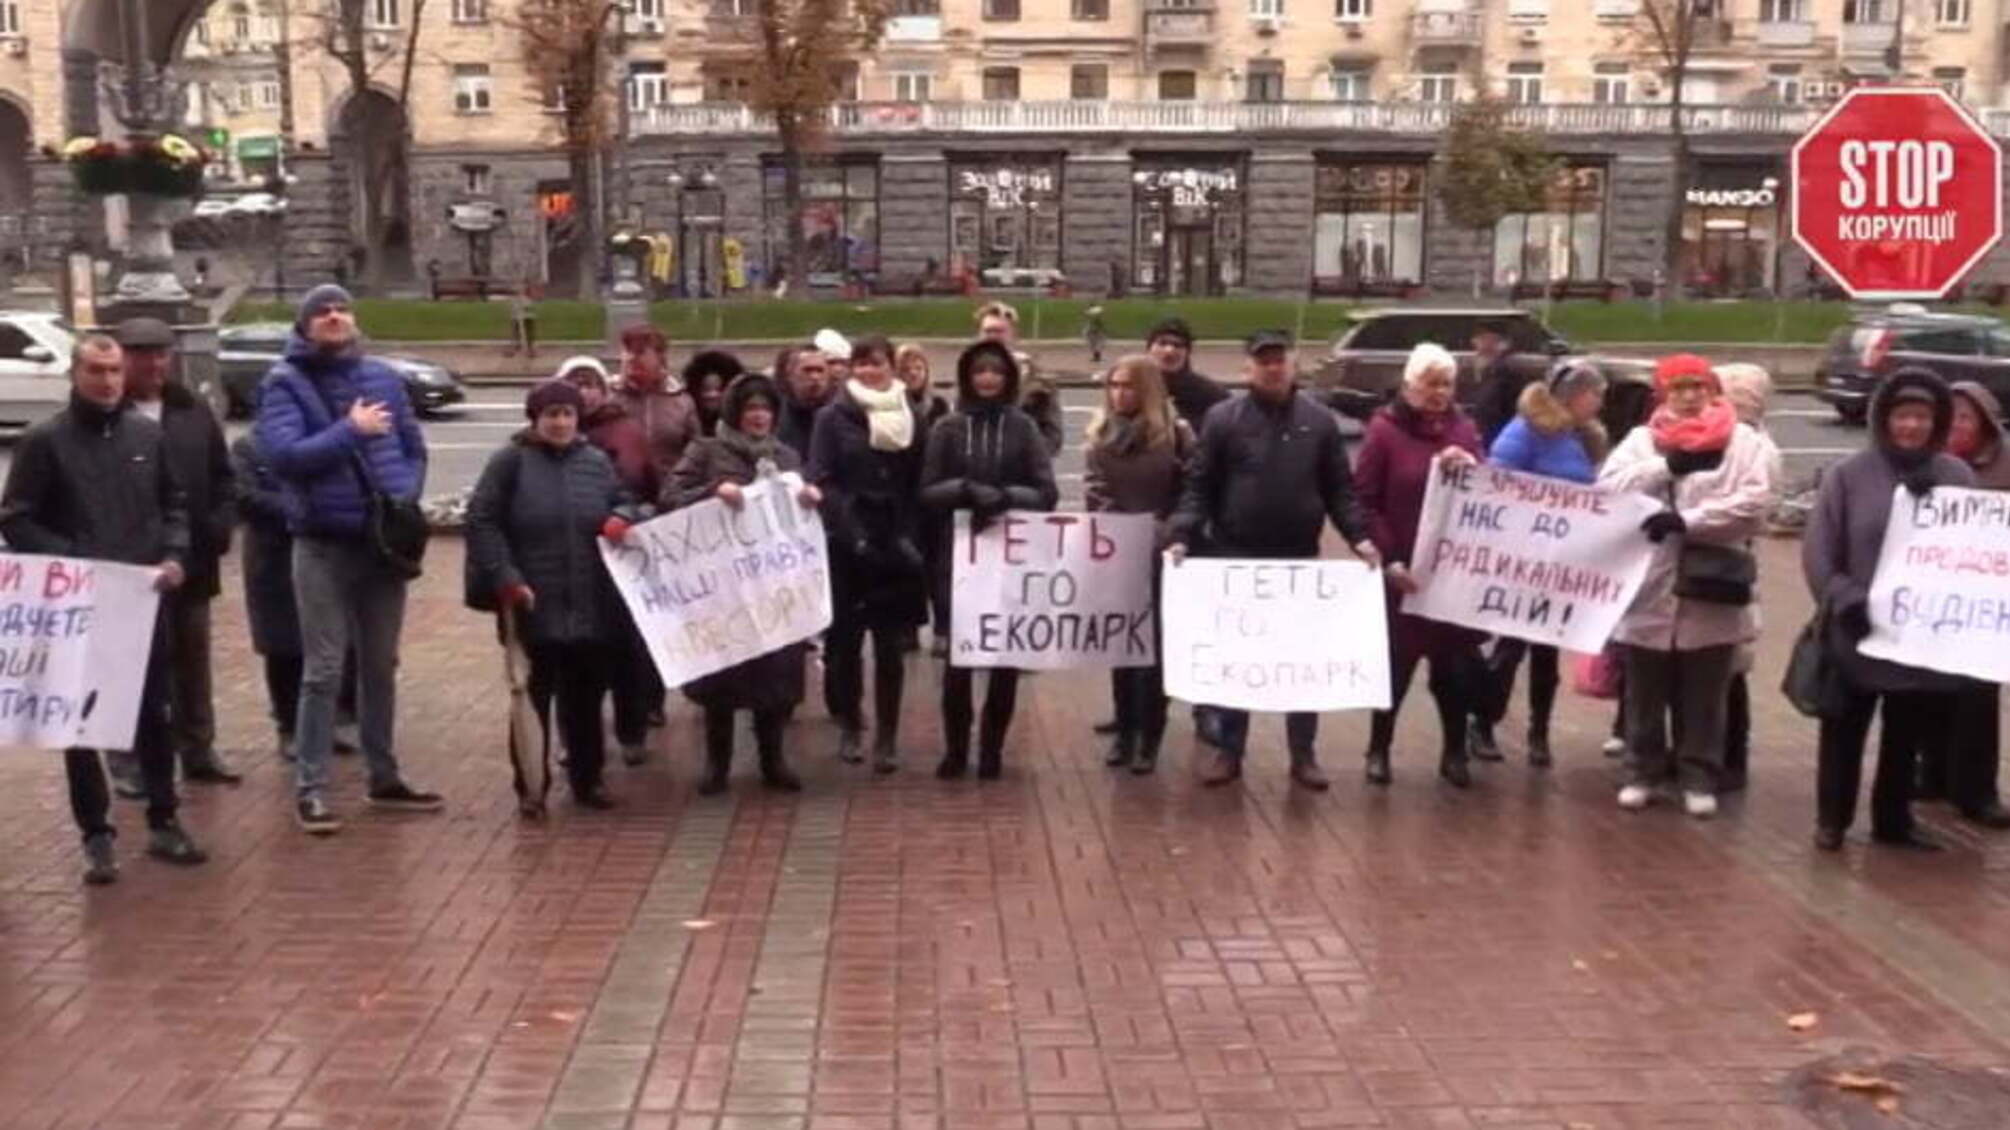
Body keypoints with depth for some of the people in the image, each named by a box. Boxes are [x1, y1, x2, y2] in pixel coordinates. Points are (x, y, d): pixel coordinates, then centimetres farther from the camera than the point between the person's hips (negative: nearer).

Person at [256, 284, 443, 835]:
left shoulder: (383, 376, 7)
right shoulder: (286, 383, -5)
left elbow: (414, 448, 11)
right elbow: (283, 454, -19)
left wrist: (406, 497, -6)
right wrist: (350, 430, -18)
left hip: (387, 540, 4)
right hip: (323, 545, -4)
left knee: (381, 665, 14)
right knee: (324, 670, -2)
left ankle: (384, 777, 25)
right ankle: (310, 788, 5)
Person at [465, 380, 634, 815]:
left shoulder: (596, 461, 9)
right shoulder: (510, 460, -4)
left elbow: (623, 501, 20)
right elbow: (482, 521, -7)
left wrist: (620, 519, -5)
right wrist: (506, 578, -15)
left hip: (591, 607, 4)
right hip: (533, 606, -4)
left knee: (586, 698, 13)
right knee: (533, 698, 4)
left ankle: (587, 779, 26)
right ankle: (531, 787, 14)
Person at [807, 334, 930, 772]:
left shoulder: (910, 418, 9)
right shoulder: (833, 418, 2)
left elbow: (919, 486, 8)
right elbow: (821, 483, -6)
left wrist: (909, 538, -6)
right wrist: (854, 535, -16)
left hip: (895, 547, 1)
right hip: (846, 546, -1)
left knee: (889, 644, 1)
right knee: (845, 639, 4)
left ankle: (887, 736, 6)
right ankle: (849, 726, 20)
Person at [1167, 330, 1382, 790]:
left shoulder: (1319, 422, 5)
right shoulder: (1223, 418, -1)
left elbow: (1339, 490, 6)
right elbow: (1199, 487, -2)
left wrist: (1360, 538, -8)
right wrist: (1182, 537, -15)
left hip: (1300, 561, 1)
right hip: (1235, 559, -1)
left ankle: (1304, 754, 18)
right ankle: (1229, 752, 19)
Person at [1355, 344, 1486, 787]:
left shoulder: (1464, 429, 8)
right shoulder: (1385, 428, -4)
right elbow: (1363, 500, -7)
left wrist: (1471, 468, -12)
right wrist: (1388, 558, -14)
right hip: (1402, 569, -3)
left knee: (1455, 663, 7)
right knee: (1396, 662, 5)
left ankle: (1454, 753, 19)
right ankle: (1379, 749, 19)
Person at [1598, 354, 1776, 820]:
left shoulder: (1742, 441, 2)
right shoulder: (1641, 439, 9)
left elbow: (1754, 502, -11)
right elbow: (1608, 487, -6)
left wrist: (1687, 520, -19)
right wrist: (1668, 466, -14)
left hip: (1712, 592, -1)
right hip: (1648, 588, 2)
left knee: (1704, 699, 8)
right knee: (1645, 695, 11)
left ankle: (1699, 778, 20)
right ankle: (1643, 772, 25)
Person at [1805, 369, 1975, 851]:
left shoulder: (1958, 478, 1)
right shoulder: (1848, 475, -6)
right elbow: (1818, 551, -6)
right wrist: (1846, 601, -17)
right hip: (1858, 633, -2)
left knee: (1907, 735, 15)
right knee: (1845, 730, 12)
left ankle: (1894, 819, 31)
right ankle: (1832, 818, 27)